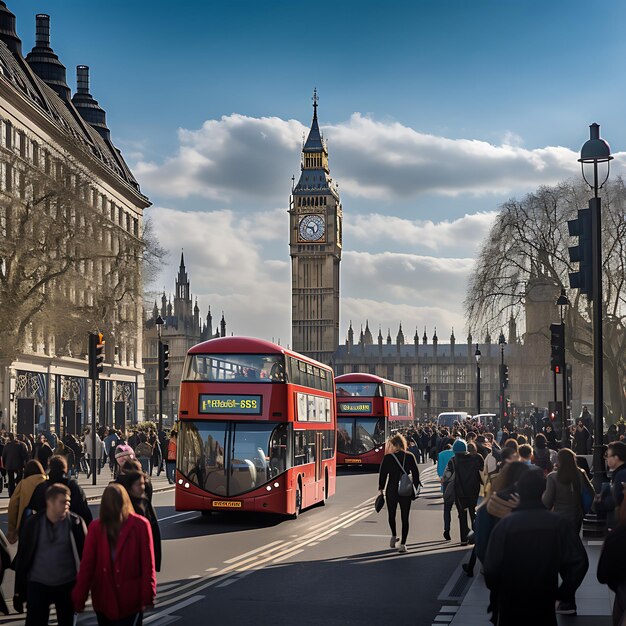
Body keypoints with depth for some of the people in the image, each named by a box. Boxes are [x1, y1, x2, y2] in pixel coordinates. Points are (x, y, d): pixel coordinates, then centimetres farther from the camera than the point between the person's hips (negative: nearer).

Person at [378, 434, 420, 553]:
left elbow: (383, 474, -4)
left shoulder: (388, 457, -7)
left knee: (391, 515, 21)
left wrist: (381, 488, 6)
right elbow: (415, 474, 2)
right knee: (405, 518, 4)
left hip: (392, 490, -1)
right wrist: (416, 488, 11)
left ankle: (394, 536, 19)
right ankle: (403, 543, 0)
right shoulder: (410, 457, -1)